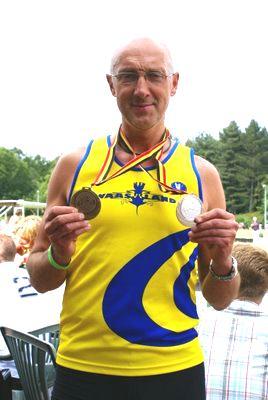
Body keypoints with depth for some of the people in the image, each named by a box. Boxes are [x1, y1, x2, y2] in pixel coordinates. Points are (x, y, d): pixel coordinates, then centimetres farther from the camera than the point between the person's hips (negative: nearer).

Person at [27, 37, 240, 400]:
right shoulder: (75, 165, -1)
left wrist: (222, 262, -16)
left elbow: (219, 300, 5)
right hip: (82, 368, 0)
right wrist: (59, 256, -16)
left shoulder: (202, 173, -1)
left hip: (174, 369, 1)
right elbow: (39, 280, 5)